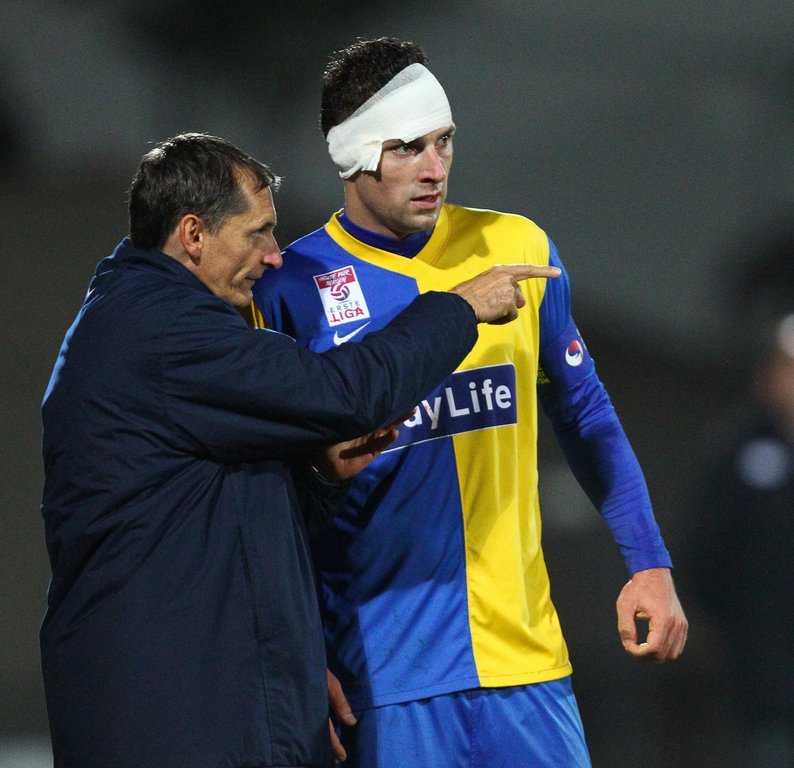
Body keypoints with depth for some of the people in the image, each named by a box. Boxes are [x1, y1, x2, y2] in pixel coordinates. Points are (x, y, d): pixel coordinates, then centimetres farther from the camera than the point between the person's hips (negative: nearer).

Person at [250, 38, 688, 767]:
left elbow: (585, 418, 15)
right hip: (384, 672, -3)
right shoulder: (290, 290, -4)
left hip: (525, 650, 3)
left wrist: (650, 565, 9)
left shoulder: (518, 249, 6)